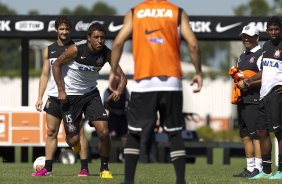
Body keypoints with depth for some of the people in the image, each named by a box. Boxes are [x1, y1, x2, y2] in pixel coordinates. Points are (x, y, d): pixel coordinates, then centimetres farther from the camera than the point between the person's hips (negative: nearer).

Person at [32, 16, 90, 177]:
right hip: (54, 97, 4)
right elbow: (45, 74, 15)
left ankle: (85, 168, -5)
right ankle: (48, 168, 7)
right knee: (51, 132, 4)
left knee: (78, 132, -6)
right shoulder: (49, 50, 12)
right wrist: (40, 97, 7)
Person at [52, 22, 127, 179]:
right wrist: (61, 90, -13)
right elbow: (57, 65, -8)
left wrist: (119, 90, -33)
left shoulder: (107, 53, -14)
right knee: (73, 141, -6)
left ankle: (105, 168, 7)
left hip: (91, 94, 3)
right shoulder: (77, 50, -22)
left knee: (104, 132, -13)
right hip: (70, 96, -3)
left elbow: (121, 76, -11)